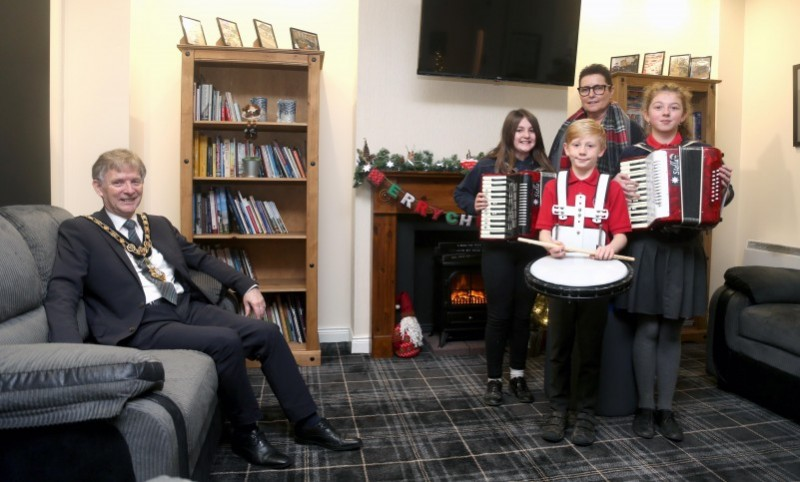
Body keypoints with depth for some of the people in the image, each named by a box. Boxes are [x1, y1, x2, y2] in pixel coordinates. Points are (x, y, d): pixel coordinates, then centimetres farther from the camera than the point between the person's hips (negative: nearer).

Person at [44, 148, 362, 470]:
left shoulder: (159, 225, 19)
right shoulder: (78, 232, 1)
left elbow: (202, 259, 24)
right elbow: (61, 295, -9)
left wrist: (247, 286, 11)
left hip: (189, 308, 6)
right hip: (143, 325, -6)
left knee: (267, 333, -10)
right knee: (226, 341, -28)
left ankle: (308, 423, 1)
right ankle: (246, 433, -6)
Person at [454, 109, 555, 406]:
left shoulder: (544, 168, 5)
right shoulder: (489, 165, -4)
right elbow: (460, 193, 5)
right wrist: (473, 205, -14)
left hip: (532, 250, 3)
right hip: (498, 250, -3)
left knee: (523, 315, 12)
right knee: (499, 315, 3)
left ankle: (518, 376, 27)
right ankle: (494, 380, 16)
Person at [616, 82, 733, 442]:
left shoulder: (699, 152, 6)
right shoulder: (632, 154, 2)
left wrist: (725, 186, -9)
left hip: (685, 249, 2)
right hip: (646, 247, -1)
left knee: (671, 331, 7)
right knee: (647, 328, 1)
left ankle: (666, 409, 18)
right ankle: (645, 407, 14)